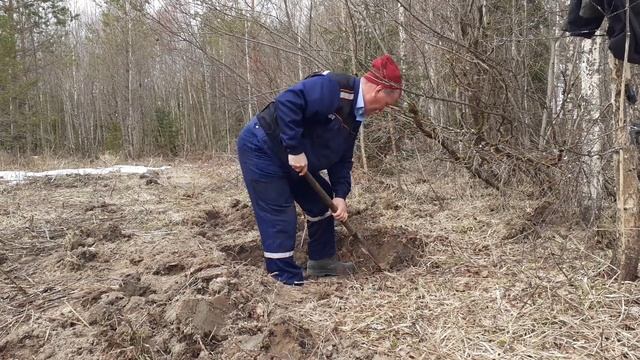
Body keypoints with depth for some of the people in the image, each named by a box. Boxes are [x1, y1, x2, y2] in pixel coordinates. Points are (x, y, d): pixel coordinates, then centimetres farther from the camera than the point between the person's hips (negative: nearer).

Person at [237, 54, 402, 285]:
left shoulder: (354, 114, 7)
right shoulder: (333, 89, -25)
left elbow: (342, 159, 10)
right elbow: (287, 102, -36)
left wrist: (340, 195, -2)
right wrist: (295, 150, -32)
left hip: (292, 158, 10)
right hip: (260, 148, -10)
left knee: (322, 201, 15)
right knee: (280, 219, -9)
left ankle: (321, 261, 29)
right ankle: (288, 281, 2)